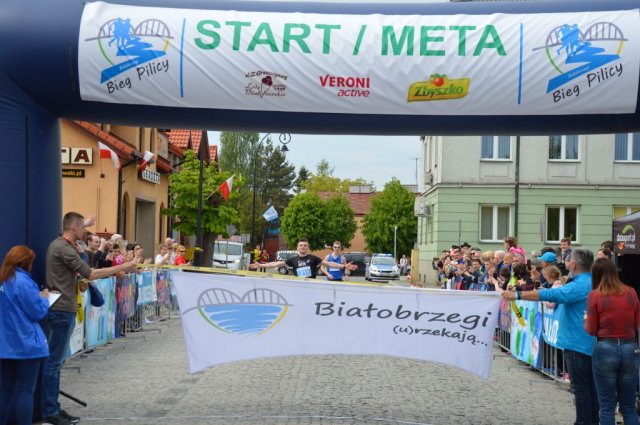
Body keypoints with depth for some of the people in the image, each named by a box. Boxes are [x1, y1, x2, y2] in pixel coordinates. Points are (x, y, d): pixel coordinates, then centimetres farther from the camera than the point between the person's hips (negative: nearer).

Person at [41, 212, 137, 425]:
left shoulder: (58, 245, 14)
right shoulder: (64, 249, -17)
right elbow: (91, 273, -19)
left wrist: (76, 281, 9)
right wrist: (121, 268, -14)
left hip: (60, 309, 10)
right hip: (62, 309, -10)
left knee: (55, 360, 13)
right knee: (54, 361, -4)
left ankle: (53, 408, 19)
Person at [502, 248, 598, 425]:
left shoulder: (580, 285, -20)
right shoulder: (590, 282, 11)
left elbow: (552, 294, -29)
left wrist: (518, 295, -28)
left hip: (577, 343, -10)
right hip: (589, 343, 10)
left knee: (580, 387, -3)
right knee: (590, 385, 15)